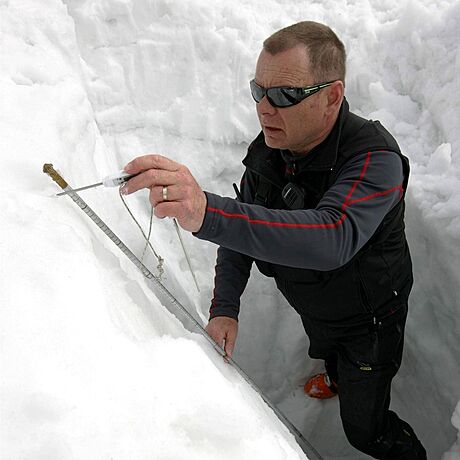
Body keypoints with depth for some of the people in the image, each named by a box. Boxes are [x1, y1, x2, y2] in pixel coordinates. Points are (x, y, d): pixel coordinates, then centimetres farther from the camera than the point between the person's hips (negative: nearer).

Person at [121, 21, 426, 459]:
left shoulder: (374, 160, -38)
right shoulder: (267, 148, -17)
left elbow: (332, 238, -56)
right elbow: (242, 225, -8)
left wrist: (207, 211, -69)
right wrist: (224, 306, -24)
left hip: (368, 316, -6)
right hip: (311, 308, 6)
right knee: (325, 352, 36)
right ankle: (337, 378, 70)